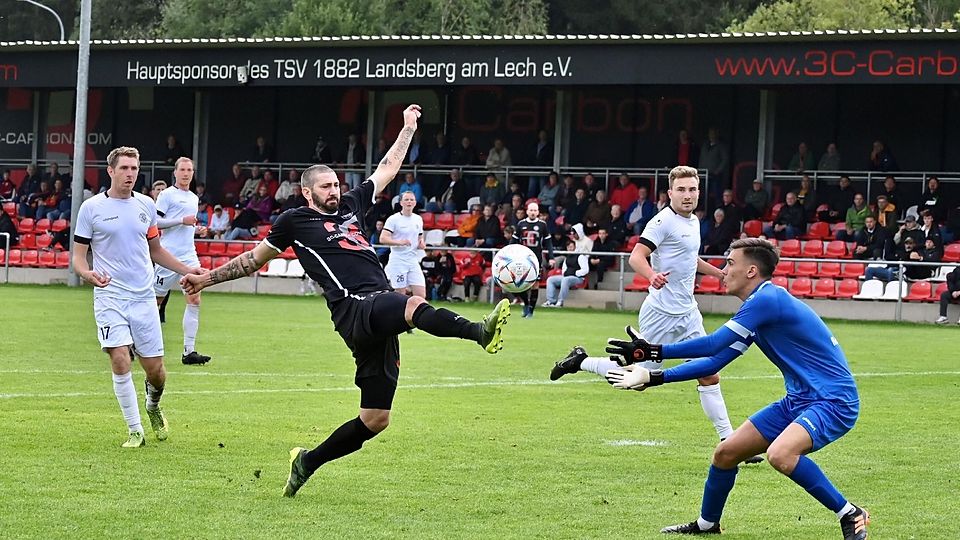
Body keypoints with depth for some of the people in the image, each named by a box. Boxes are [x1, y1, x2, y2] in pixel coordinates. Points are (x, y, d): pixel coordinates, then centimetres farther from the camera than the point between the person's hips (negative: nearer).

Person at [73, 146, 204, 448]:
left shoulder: (146, 205, 9)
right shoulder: (91, 208, -2)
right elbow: (78, 255, 0)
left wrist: (187, 270, 12)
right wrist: (86, 273, -22)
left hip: (143, 298, 3)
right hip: (109, 297, -3)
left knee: (155, 370, 1)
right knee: (120, 361, -17)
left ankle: (153, 407, 35)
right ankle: (135, 431, -3)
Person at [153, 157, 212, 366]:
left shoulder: (194, 198, 19)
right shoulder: (167, 194, -4)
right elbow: (155, 222, -11)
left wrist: (198, 229, 11)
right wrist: (182, 221, -15)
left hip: (189, 255, 6)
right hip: (168, 255, -6)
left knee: (194, 299, -6)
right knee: (155, 300, 0)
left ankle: (189, 351, -8)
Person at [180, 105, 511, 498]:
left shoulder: (350, 206, 25)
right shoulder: (295, 222, 12)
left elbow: (387, 170, 35)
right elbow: (255, 259, 23)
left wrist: (408, 127, 37)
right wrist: (207, 278, 23)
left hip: (379, 320, 7)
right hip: (354, 309, -7)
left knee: (375, 420, 5)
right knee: (414, 306, -38)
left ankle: (308, 461, 20)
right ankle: (480, 333, -64)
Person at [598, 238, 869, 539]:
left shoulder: (768, 298, -18)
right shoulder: (757, 306, 13)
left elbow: (713, 345, -19)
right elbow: (716, 361, 18)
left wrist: (653, 351, -11)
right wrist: (654, 377, 14)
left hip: (833, 400, -10)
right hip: (799, 400, 10)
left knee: (779, 454, -35)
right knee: (725, 453, 11)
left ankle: (850, 515, -19)